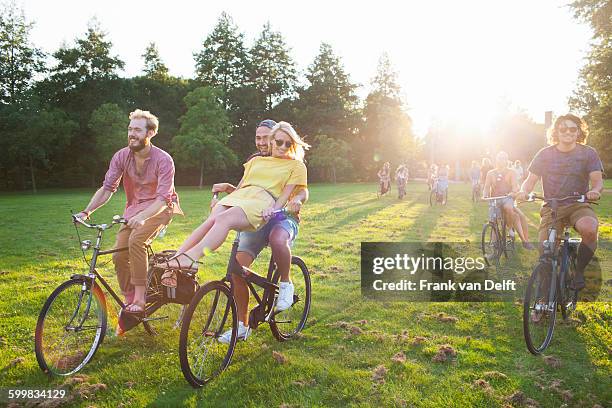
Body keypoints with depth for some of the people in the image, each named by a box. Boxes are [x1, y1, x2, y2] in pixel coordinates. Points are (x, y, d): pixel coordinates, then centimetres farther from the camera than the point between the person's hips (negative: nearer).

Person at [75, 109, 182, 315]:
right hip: (135, 207, 5)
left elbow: (163, 198, -27)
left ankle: (140, 299, -21)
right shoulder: (121, 156, -7)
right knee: (119, 255, -6)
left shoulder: (163, 160, -21)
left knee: (136, 240, -31)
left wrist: (142, 217, -44)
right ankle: (129, 302, 13)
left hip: (159, 207, -5)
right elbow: (107, 188, -8)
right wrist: (86, 211, -22)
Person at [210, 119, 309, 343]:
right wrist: (227, 188, -4)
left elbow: (302, 190, -9)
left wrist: (297, 200, -33)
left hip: (283, 217, -4)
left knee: (278, 240, -41)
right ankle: (242, 326, 0)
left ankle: (285, 284, -12)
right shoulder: (253, 161, 15)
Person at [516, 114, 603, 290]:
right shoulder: (545, 154, 4)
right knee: (545, 251, -19)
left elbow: (597, 180, -5)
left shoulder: (588, 153, 3)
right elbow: (531, 180, 2)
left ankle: (579, 271, -10)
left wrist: (595, 191, -29)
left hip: (579, 205, 0)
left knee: (590, 230, -35)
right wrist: (523, 192, -21)